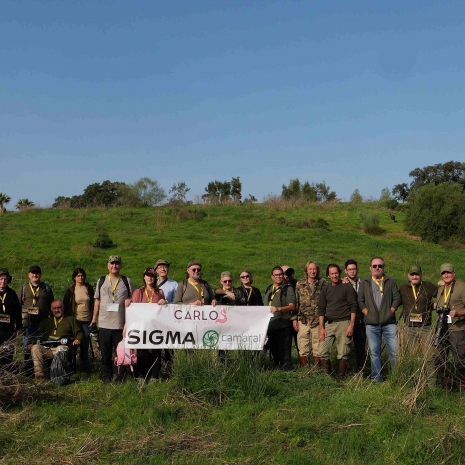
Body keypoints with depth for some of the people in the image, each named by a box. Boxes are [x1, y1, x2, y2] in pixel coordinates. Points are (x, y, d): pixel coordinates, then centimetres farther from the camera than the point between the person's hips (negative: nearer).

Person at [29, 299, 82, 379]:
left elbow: (79, 332, 14)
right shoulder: (46, 321, 33)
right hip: (46, 348, 3)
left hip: (62, 346, -3)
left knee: (61, 349, -39)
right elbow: (38, 334, 26)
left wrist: (77, 339, -9)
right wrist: (32, 342, 6)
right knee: (35, 347, -29)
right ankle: (39, 374, -30)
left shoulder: (71, 320, 24)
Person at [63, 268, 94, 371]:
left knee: (85, 342, 1)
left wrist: (93, 317, 7)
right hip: (75, 319, -1)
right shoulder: (70, 290, 0)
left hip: (87, 320, 1)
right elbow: (66, 305, 4)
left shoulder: (89, 288, 5)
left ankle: (85, 365, 11)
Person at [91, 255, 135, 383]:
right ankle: (106, 376, 18)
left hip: (121, 323, -1)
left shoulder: (127, 281, 5)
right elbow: (97, 300, 15)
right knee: (105, 353, 7)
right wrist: (94, 317, 13)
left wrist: (130, 301, -13)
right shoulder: (101, 281, 10)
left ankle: (121, 376, 15)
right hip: (104, 323, 2)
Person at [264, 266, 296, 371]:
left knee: (284, 349, -7)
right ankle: (278, 367, 24)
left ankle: (286, 369, -1)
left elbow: (292, 306, -12)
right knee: (273, 348, 12)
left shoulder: (288, 288, -3)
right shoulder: (269, 289, 17)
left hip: (284, 324, -6)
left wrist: (278, 309, -25)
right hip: (271, 323, 6)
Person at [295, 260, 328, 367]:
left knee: (318, 344, 2)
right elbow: (295, 302, 9)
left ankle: (317, 366, 11)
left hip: (318, 320, -1)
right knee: (303, 346, 4)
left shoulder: (323, 283, 4)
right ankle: (304, 367, 13)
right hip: (303, 320, 1)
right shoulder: (299, 284, 8)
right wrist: (294, 319, 5)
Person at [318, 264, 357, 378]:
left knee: (343, 354, -3)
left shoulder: (347, 287, 1)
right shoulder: (325, 290, 13)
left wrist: (351, 325, -11)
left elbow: (353, 307, -3)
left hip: (343, 323, -4)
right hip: (329, 324, 4)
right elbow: (321, 309, 13)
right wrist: (321, 328, 4)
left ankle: (340, 378, 6)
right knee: (323, 352, -2)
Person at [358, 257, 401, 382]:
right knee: (374, 352, 4)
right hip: (371, 324, 1)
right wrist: (367, 313, -3)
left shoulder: (390, 282, 11)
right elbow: (360, 301, 8)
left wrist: (391, 311, -4)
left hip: (389, 323, -1)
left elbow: (397, 298, 6)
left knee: (394, 351, -5)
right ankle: (377, 378, 11)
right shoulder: (364, 283, 12)